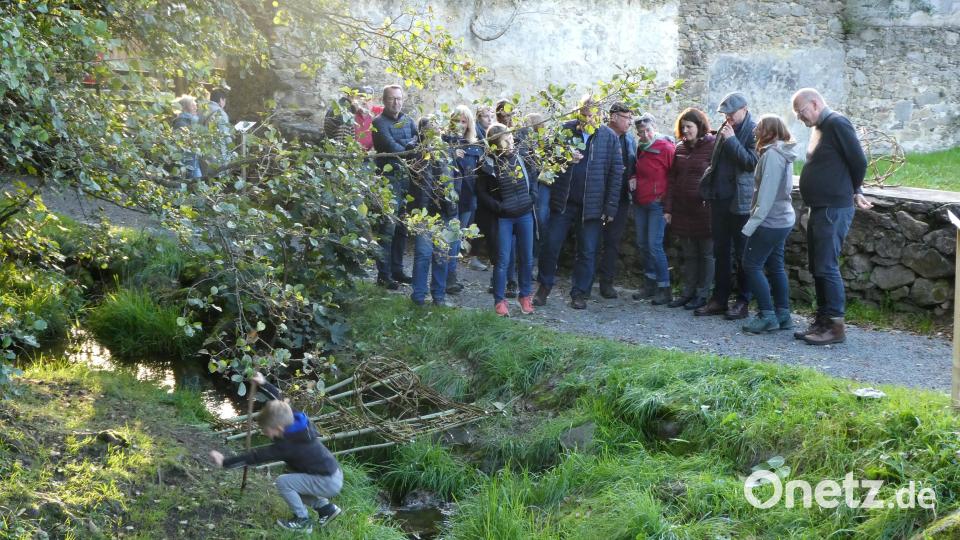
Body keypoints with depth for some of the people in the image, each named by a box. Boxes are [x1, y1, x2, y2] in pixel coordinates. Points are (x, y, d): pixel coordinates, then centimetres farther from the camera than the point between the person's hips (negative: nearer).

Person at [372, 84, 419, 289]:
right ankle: (384, 274, -7)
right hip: (389, 177, -7)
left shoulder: (408, 121, 17)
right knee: (388, 226, -10)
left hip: (406, 177, 7)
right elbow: (391, 146, -16)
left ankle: (397, 269, 21)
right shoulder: (379, 122, -4)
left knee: (402, 226, 12)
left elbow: (417, 139, 4)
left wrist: (410, 145, -16)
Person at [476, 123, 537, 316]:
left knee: (527, 258, 10)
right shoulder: (488, 164, -10)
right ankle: (499, 300, 9)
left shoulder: (520, 157, 0)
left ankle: (525, 295, 24)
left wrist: (532, 197, 0)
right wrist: (498, 207, -13)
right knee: (503, 260, -1)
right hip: (503, 218, -4)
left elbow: (533, 178, 13)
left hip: (525, 215, 4)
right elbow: (482, 192, -3)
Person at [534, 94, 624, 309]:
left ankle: (579, 293, 16)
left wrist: (610, 207, -6)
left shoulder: (609, 137, -2)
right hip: (563, 201, 1)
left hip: (592, 204, -1)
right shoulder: (565, 130, 0)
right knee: (551, 245, 4)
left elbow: (616, 173, -2)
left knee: (587, 251, 5)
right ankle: (544, 286, 21)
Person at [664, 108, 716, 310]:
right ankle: (686, 292, 20)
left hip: (704, 210, -6)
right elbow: (672, 179, 11)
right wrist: (667, 208, 7)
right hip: (682, 210, 6)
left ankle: (702, 294, 12)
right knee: (688, 254, 13)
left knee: (706, 254, 5)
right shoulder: (680, 148, 11)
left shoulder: (713, 146, -7)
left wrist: (712, 203, -15)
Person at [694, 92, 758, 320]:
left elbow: (753, 162, -17)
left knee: (742, 254, 1)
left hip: (740, 202, -7)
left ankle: (742, 302, 7)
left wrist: (732, 140, -16)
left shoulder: (753, 132, -7)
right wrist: (709, 185, 12)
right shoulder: (725, 130, 15)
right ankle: (719, 299, 15)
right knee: (720, 252, 10)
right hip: (720, 199, 7)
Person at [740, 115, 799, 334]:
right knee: (775, 266, 12)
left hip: (770, 221, -10)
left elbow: (766, 194, -21)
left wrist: (752, 224, -19)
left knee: (752, 265, -5)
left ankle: (767, 316, -5)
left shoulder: (771, 155, -17)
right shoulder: (783, 154, 13)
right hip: (783, 219, 10)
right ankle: (783, 314, 14)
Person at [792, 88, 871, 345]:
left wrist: (854, 192, 2)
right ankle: (822, 321, 18)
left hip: (834, 209, -10)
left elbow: (859, 162, -13)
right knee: (817, 268, 12)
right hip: (820, 208, 10)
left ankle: (836, 326, -5)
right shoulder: (820, 128, 16)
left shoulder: (837, 124, -13)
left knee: (827, 267, -10)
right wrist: (855, 193, 17)